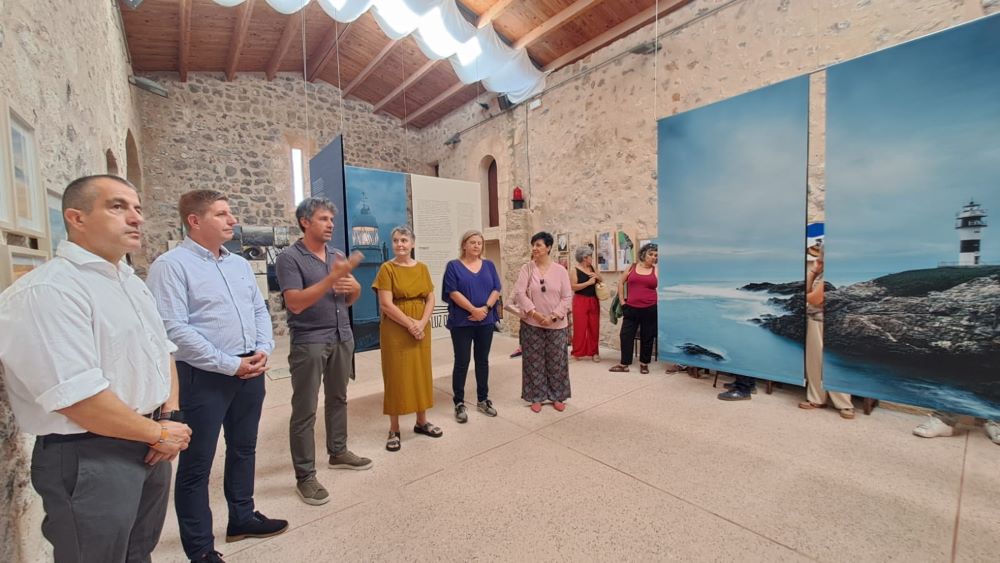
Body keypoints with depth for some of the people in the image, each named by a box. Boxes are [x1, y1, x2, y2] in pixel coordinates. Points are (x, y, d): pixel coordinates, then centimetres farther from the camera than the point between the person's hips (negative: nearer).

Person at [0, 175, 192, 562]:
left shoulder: (132, 282, 8)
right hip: (90, 460, -8)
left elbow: (162, 353, 13)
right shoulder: (47, 290, -20)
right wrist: (159, 433, -14)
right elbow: (77, 397, -25)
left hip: (149, 448, 8)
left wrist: (170, 416, -2)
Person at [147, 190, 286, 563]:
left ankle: (242, 517, 38)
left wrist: (263, 349, -4)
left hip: (251, 371, 7)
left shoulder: (240, 264, 11)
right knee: (197, 462, 8)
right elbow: (174, 328, -17)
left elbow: (260, 310, 13)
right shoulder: (171, 265, -10)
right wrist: (230, 365, -17)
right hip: (204, 376, -7)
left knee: (243, 449, 19)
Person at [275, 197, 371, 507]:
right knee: (305, 409, 2)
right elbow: (295, 303, -20)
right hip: (309, 342, -6)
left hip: (343, 337, 7)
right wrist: (332, 278, -26)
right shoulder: (289, 257, -10)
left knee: (338, 398, 17)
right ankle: (305, 476, 14)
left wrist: (354, 288, -8)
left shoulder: (338, 255, 10)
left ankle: (338, 452, 34)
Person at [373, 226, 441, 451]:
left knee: (421, 373, 12)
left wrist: (422, 323, -11)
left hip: (422, 329, 4)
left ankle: (421, 422, 28)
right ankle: (394, 430, 17)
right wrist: (410, 324, -17)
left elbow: (430, 299, 4)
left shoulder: (422, 268, 7)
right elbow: (386, 305, -13)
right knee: (396, 376, 4)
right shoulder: (386, 269, -6)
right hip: (395, 331, -4)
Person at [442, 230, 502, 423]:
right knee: (462, 362, 2)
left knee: (483, 361, 11)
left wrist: (485, 308, -13)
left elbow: (496, 290, 2)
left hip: (486, 321, 4)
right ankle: (459, 403, 14)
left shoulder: (489, 265, 9)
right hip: (462, 322, -3)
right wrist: (473, 310, -16)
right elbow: (453, 292, -11)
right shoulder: (454, 266, -2)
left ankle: (483, 400, 24)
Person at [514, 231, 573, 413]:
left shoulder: (560, 270, 0)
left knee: (556, 361, 9)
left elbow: (567, 297, -2)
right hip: (532, 323, 0)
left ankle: (557, 397, 26)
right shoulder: (526, 269, -1)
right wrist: (534, 313, -18)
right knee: (534, 362, 7)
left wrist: (553, 316, -13)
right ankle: (536, 397, 22)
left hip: (556, 324, 1)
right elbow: (519, 293, -9)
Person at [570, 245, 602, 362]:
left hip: (593, 301, 6)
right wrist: (588, 282, -19)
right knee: (580, 327, -3)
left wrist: (598, 277, -4)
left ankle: (593, 352, 18)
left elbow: (602, 282, 17)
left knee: (594, 327, 8)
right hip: (580, 301, -5)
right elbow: (573, 286, -17)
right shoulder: (575, 270, -8)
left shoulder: (593, 268, 9)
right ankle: (578, 352, 10)